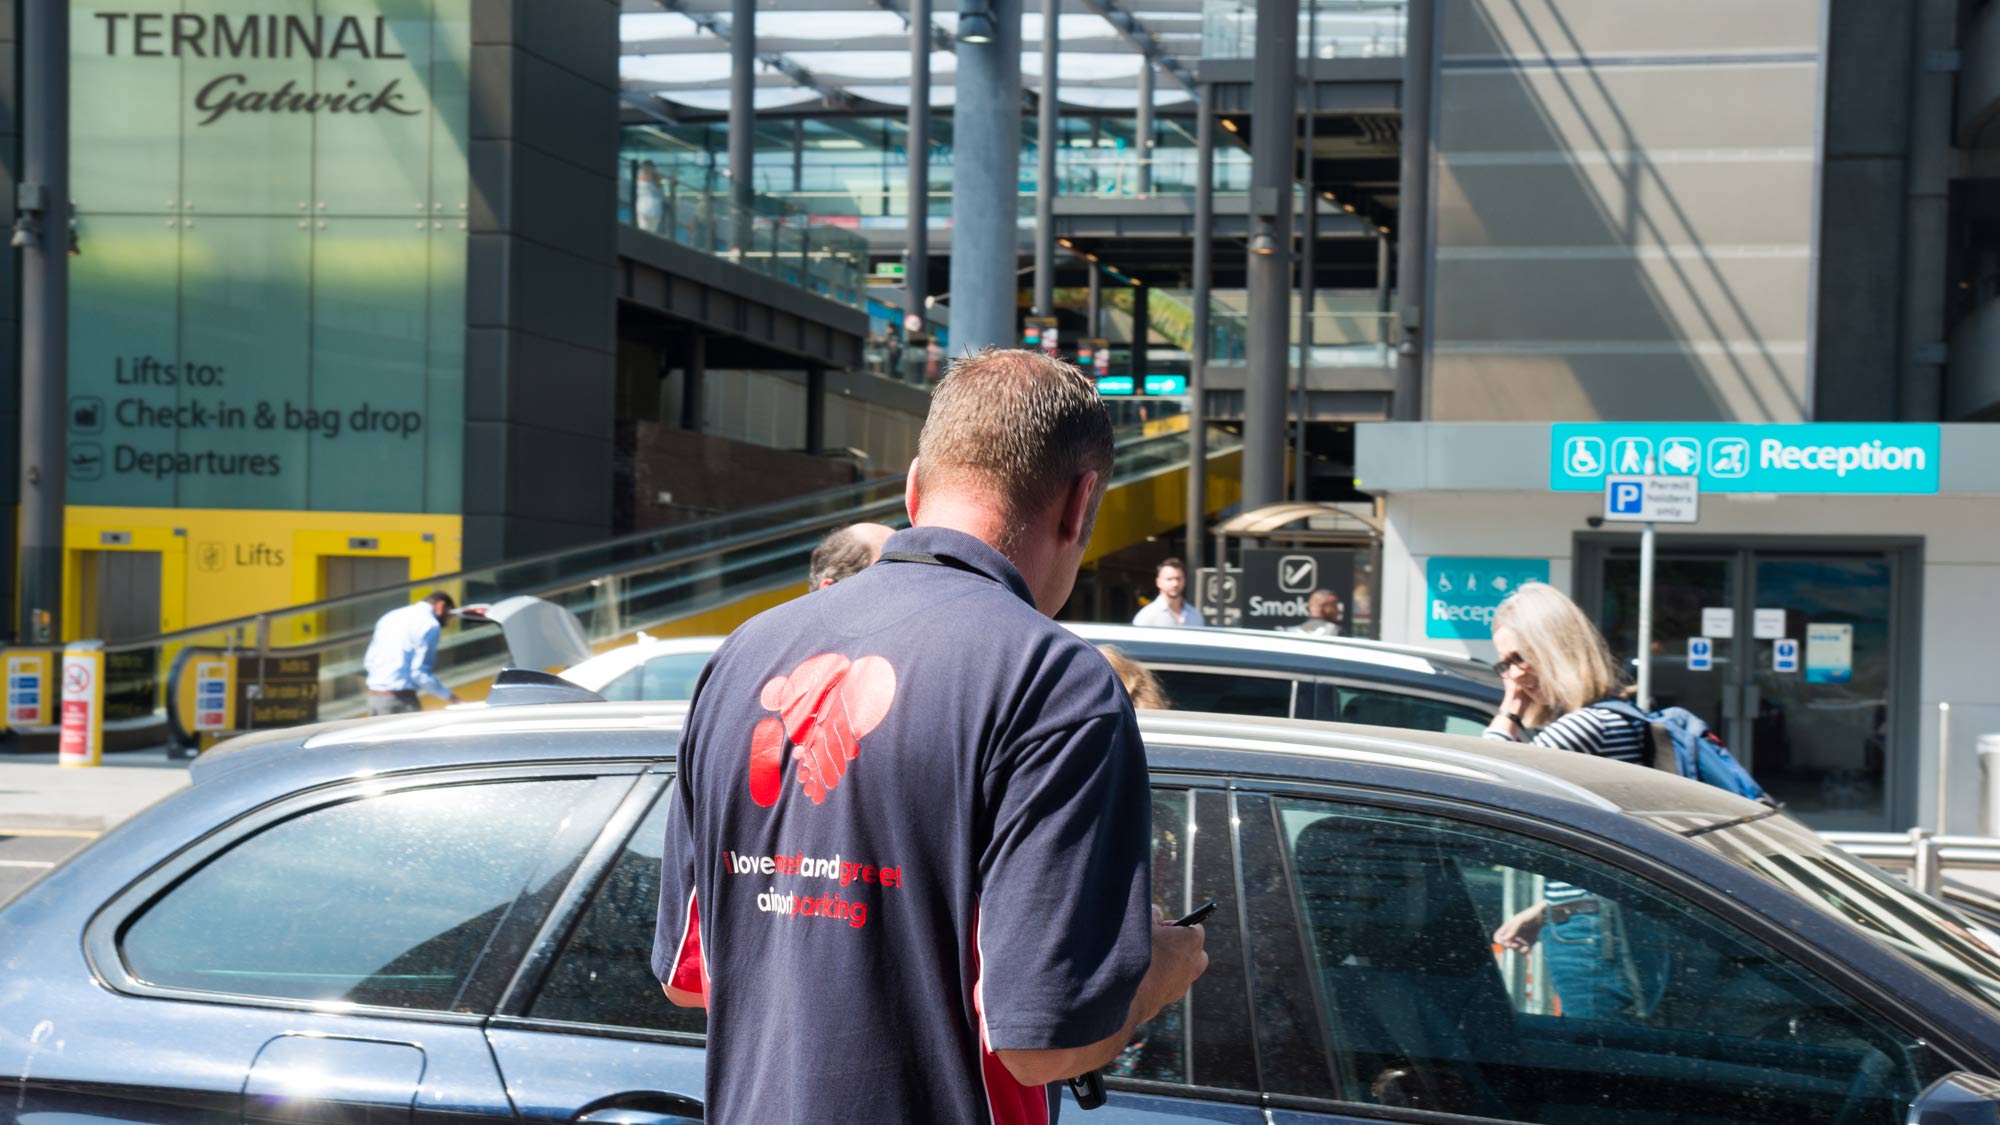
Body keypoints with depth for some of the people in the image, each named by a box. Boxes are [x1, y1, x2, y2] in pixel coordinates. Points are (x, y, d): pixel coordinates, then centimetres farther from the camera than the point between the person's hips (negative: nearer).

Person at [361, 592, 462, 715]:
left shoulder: (391, 616, 18)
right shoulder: (430, 624, -7)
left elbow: (368, 662, 17)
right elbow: (419, 672, -13)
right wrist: (450, 696, -9)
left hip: (373, 695, 8)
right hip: (400, 699, -8)